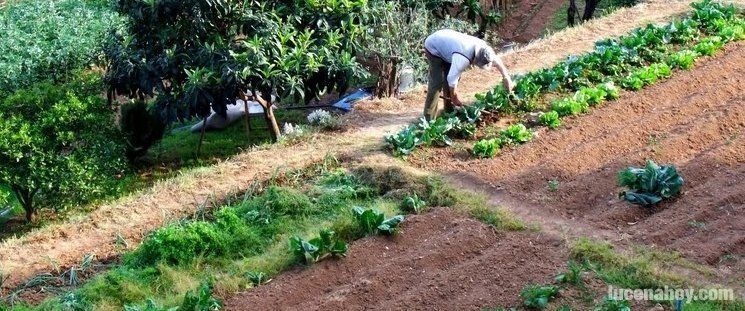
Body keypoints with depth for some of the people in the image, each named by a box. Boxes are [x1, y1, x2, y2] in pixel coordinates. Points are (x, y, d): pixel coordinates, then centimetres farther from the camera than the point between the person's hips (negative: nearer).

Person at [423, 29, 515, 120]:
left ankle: (449, 108, 22)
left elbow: (496, 60, 4)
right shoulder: (463, 59, -38)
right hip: (433, 48, -8)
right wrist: (455, 99, -17)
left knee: (448, 78, 8)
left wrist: (506, 78, 3)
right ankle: (430, 117, -10)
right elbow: (452, 80, -31)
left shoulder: (482, 47, -14)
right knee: (437, 82, -14)